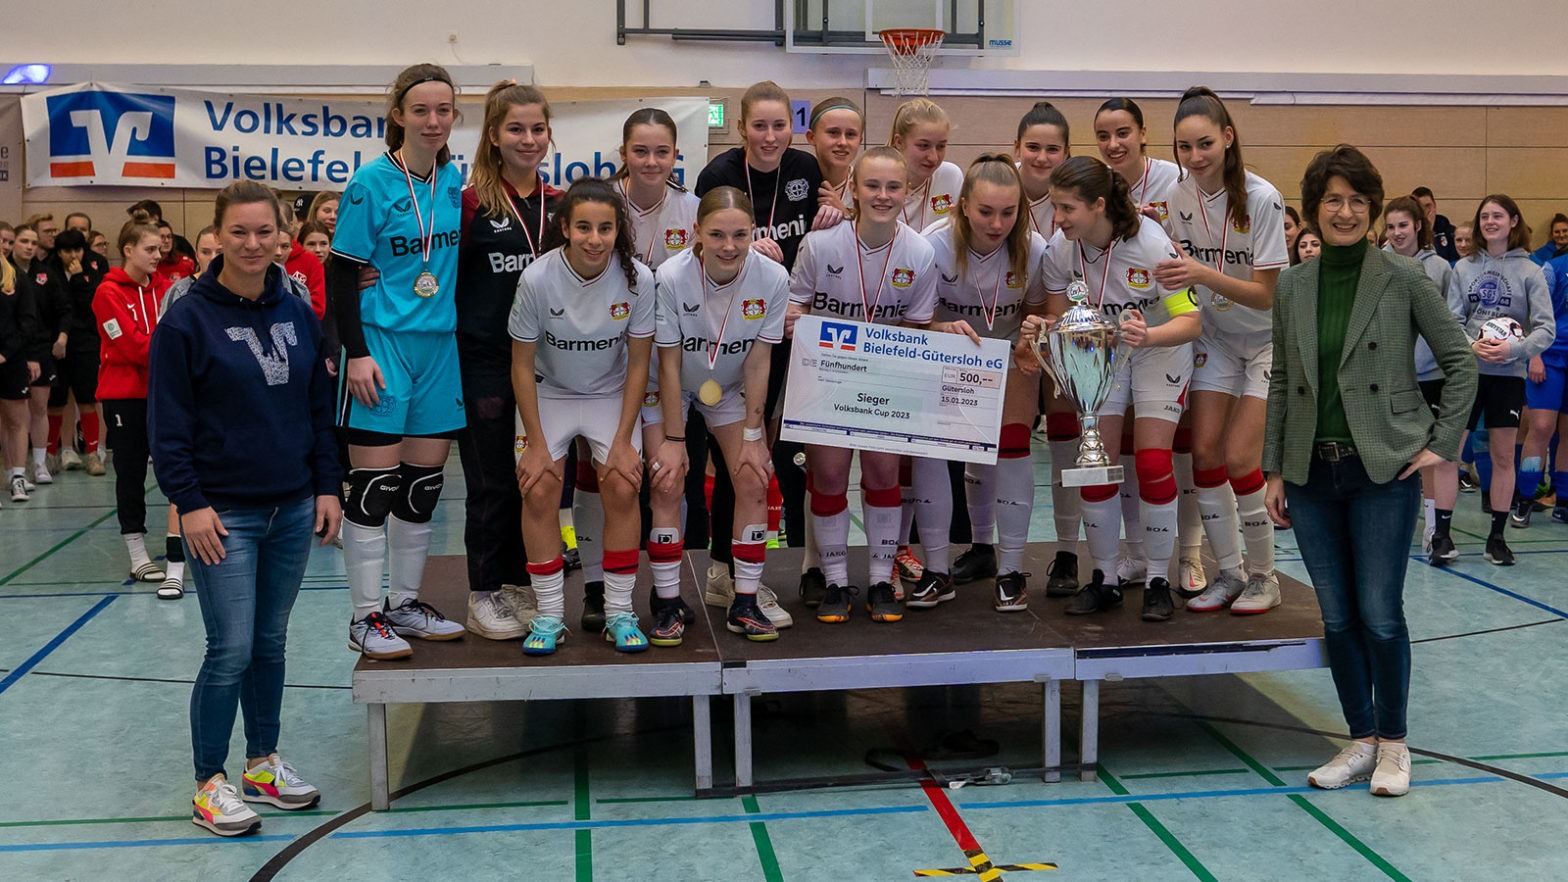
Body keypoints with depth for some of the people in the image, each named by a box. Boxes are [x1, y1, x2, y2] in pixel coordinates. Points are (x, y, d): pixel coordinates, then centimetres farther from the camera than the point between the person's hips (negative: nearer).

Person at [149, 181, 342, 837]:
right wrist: (190, 504, -13)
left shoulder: (298, 315, 7)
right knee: (231, 650, -4)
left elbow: (319, 409, 13)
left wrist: (328, 486, 7)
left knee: (271, 642, 14)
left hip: (292, 510, 5)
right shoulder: (187, 321, -8)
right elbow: (168, 425, -7)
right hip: (223, 513, -5)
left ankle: (264, 763, 27)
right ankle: (210, 783, 11)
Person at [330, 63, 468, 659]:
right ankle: (366, 617, 7)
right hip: (383, 343, -5)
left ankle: (405, 603, 23)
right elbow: (342, 275, -8)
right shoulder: (372, 181, -8)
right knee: (374, 483, -2)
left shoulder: (456, 181, 7)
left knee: (423, 485, 10)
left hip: (440, 345, 5)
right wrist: (356, 352, -15)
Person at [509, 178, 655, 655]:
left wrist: (623, 441, -12)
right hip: (549, 393, 0)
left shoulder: (638, 279, -20)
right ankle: (549, 616, -1)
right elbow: (522, 365, -12)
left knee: (623, 488, -14)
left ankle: (619, 614, 0)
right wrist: (536, 444, -13)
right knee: (538, 492, -14)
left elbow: (638, 364, -9)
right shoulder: (538, 278, -22)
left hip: (611, 395, 1)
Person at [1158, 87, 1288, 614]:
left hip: (1269, 339, -5)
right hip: (1215, 336, 5)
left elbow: (1265, 294, -24)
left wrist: (1203, 274, -39)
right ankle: (1228, 574, 12)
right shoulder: (1176, 195, -9)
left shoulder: (1261, 198, -23)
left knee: (1238, 457, -11)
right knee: (1204, 452, -4)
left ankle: (1264, 578, 8)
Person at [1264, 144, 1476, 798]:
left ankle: (1393, 742, 16)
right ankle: (1360, 741, 22)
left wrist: (1442, 444, -4)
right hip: (1312, 474, 3)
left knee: (1380, 615, -3)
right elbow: (1280, 382, 10)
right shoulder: (1290, 288, 6)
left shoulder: (1404, 280, -4)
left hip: (1384, 472, -3)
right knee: (1338, 617, 8)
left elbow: (1460, 361, 1)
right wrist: (1273, 470, 7)